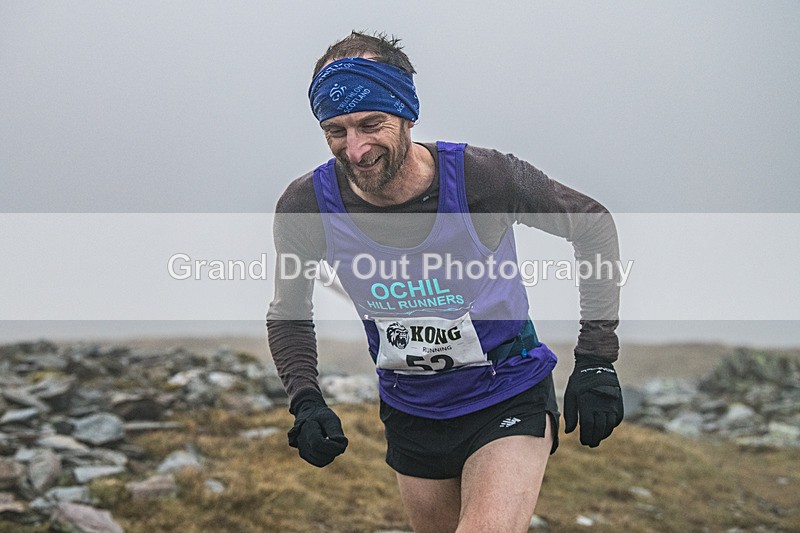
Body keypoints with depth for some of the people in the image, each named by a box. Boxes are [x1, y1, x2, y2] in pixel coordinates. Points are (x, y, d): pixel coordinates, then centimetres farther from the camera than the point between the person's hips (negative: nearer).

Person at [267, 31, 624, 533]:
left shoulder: (484, 177, -24)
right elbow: (289, 316, 3)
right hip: (410, 411, 4)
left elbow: (594, 227, -7)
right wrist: (306, 401, -14)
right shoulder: (307, 206, -16)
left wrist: (597, 360, -11)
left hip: (509, 397, -3)